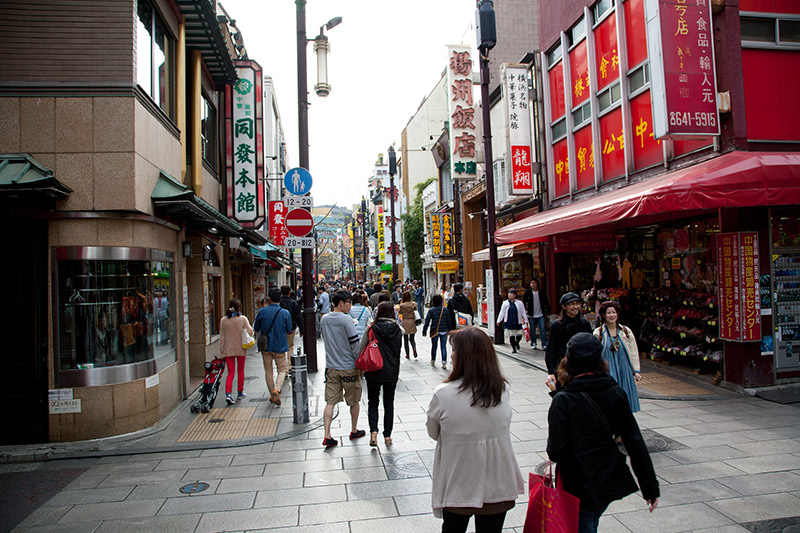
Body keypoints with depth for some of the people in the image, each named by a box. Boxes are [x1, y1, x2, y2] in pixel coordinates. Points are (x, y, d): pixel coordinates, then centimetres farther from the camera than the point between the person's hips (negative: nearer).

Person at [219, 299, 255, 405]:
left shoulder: (223, 320, 0)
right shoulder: (243, 319, -7)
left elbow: (222, 337, 2)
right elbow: (250, 332, -13)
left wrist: (221, 352, 6)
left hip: (228, 349, 1)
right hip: (241, 348, -1)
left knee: (230, 372, 4)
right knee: (241, 371, 15)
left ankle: (228, 393, -14)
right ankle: (240, 392, 25)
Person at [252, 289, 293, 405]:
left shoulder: (262, 311, -7)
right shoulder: (285, 313, -9)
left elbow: (256, 328, 3)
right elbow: (288, 331, 0)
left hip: (265, 346, 1)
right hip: (280, 346, -1)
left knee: (268, 371, 13)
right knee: (282, 370, 12)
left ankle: (272, 395, 16)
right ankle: (277, 389, -13)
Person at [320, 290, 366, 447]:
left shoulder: (324, 319, 4)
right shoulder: (346, 320, -16)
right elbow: (355, 344, -14)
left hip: (331, 367, 5)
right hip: (348, 367, -5)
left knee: (330, 402, 6)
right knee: (354, 401, 13)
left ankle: (327, 436, 0)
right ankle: (354, 431, 28)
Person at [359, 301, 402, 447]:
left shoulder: (372, 329, -12)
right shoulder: (398, 330, -4)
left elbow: (360, 350, -8)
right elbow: (398, 352, 6)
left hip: (374, 371, -2)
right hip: (392, 373, 2)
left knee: (373, 402, 13)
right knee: (389, 403, 14)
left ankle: (373, 431, -4)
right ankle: (387, 436, 17)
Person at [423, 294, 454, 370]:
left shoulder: (431, 310, -8)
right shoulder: (445, 309, -2)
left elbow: (427, 321, -8)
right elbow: (449, 321, 2)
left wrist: (424, 331, -2)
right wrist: (450, 330, 12)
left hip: (434, 331, -1)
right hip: (444, 331, 1)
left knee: (434, 346, 15)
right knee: (443, 347, 4)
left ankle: (433, 361, 29)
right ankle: (444, 363, -1)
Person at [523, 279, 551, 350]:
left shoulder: (542, 292, 4)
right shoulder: (527, 293, 0)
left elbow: (546, 303, 9)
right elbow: (523, 303, 6)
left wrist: (548, 312, 5)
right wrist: (524, 310, -4)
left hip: (540, 315, 0)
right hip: (531, 315, 0)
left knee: (542, 330, -6)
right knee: (532, 330, 7)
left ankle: (544, 345, -6)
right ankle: (533, 343, 20)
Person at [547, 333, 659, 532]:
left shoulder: (563, 400, -20)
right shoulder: (615, 392, -8)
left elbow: (556, 450, -21)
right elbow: (635, 440, -5)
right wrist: (650, 486, 1)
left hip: (579, 487, -5)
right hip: (610, 482, 6)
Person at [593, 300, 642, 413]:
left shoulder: (626, 331, 7)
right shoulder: (598, 333, 0)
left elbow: (633, 352, 10)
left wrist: (636, 371, 6)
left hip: (624, 371, 2)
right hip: (607, 372, -2)